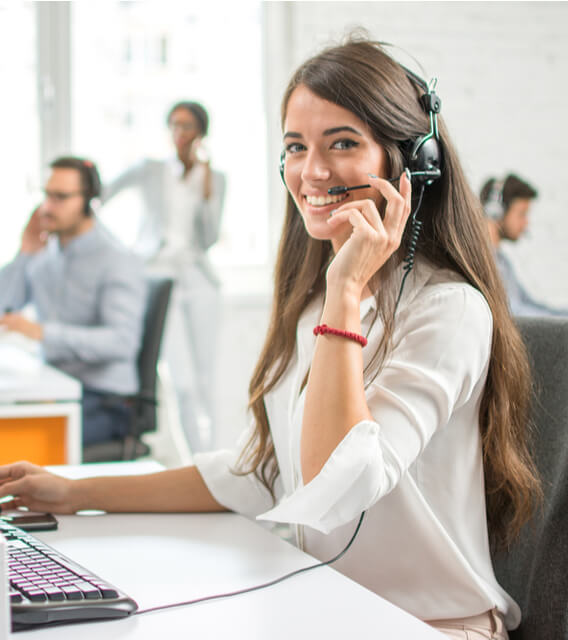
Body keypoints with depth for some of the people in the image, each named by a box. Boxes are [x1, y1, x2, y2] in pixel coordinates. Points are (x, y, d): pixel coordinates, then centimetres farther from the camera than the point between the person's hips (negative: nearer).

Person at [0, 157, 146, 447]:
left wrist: (42, 331, -33)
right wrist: (24, 255, -3)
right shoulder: (46, 254, 10)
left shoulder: (118, 262, -12)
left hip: (104, 401, -6)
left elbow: (123, 341, -25)